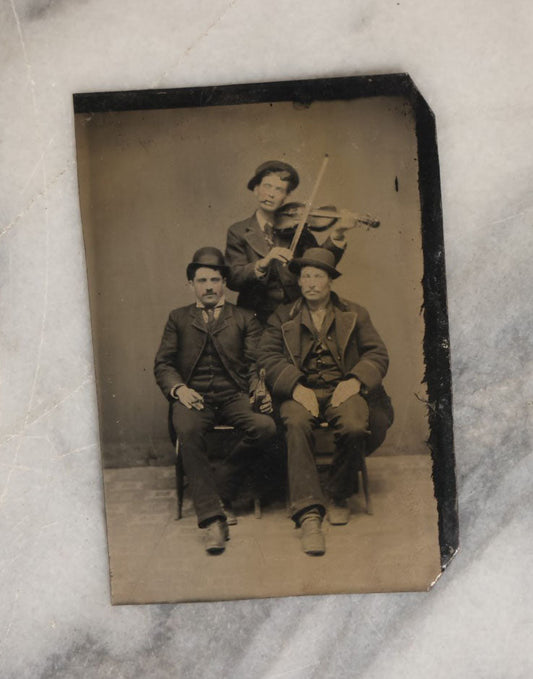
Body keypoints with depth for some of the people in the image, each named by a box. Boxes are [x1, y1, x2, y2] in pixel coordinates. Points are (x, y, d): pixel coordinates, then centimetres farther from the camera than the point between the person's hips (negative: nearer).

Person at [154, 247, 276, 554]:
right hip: (194, 396, -1)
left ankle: (224, 495, -11)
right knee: (188, 431, -35)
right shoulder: (178, 318, 21)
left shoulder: (245, 319, 20)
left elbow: (256, 363, 10)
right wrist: (178, 388, -9)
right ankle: (212, 517, -33)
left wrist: (261, 390, -12)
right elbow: (163, 364, 13)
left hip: (233, 396, 1)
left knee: (266, 426, -30)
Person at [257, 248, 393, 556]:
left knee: (354, 427, -33)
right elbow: (268, 357, 2)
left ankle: (340, 496, -5)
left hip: (342, 389, 0)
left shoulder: (355, 315, 18)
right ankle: (309, 514, -36)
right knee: (297, 425, -35)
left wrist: (355, 381, -12)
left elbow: (378, 354, 9)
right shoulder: (282, 318, 16)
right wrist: (296, 386, -17)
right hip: (301, 391, 0)